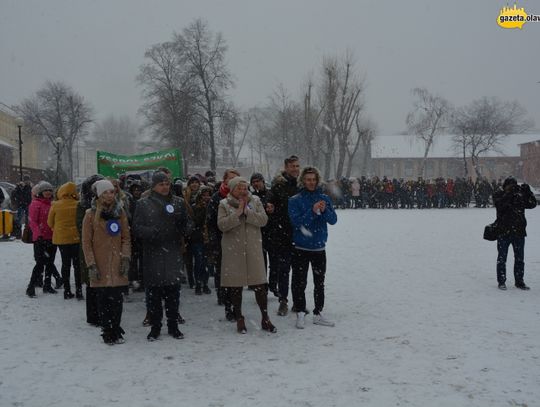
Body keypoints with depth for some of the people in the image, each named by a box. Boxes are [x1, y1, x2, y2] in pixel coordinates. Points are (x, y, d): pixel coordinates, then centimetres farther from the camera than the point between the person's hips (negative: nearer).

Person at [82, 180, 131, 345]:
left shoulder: (120, 212, 7)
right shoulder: (91, 214, -2)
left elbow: (126, 238, 9)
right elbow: (86, 242, -2)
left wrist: (126, 257, -3)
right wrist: (91, 265, -7)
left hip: (117, 265, 2)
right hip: (100, 266, -2)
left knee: (117, 299, 2)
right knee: (103, 300, 2)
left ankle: (116, 331, 14)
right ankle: (107, 332, 12)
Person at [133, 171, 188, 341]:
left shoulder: (178, 202, 9)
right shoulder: (143, 204, 2)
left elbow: (186, 226, 12)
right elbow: (137, 228, -1)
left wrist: (179, 222, -11)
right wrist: (152, 232, -19)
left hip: (173, 253, 2)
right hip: (152, 253, -2)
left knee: (173, 290, 6)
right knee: (153, 291, 3)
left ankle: (173, 325, 18)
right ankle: (155, 326, 15)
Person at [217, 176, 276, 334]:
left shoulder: (255, 201, 5)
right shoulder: (224, 204, 1)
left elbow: (263, 220, -7)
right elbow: (222, 225, -12)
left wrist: (246, 211, -16)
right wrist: (238, 213, -19)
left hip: (253, 249, 1)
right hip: (233, 251, -1)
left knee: (260, 285, 1)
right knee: (235, 286, 5)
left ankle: (265, 319, 14)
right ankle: (239, 319, 19)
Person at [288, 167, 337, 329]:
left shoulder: (324, 198, 4)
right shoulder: (295, 200, -6)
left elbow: (333, 220, -3)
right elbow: (296, 221, -17)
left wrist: (325, 210, -23)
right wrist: (312, 211, -27)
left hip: (319, 247, 4)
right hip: (301, 248, -3)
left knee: (320, 282, 11)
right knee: (299, 282, -1)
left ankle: (318, 314, 21)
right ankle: (300, 314, 11)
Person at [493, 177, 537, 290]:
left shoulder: (521, 195, 7)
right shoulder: (498, 195, -2)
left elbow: (532, 204, -4)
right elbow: (499, 204, -22)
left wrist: (528, 192, -16)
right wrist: (510, 193, -30)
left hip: (519, 232, 3)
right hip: (503, 232, -3)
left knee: (520, 258, 10)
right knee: (502, 258, 3)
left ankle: (519, 281, 20)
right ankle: (501, 282, 11)